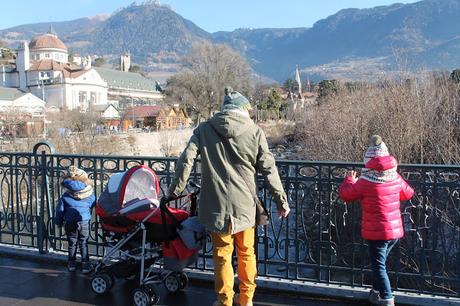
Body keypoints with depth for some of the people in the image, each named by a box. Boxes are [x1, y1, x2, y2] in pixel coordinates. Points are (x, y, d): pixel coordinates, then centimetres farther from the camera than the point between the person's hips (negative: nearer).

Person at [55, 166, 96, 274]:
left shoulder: (65, 196, -5)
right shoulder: (90, 196, -3)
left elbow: (60, 210, 1)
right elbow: (96, 206, 11)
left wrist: (59, 222, 12)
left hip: (70, 223, 0)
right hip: (84, 222, 0)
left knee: (72, 243, 15)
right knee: (83, 244, 10)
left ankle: (72, 264, 26)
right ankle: (85, 265, 11)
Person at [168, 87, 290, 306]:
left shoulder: (204, 129, 2)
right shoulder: (254, 132, -1)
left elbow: (186, 159, -4)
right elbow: (269, 169, -2)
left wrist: (176, 189, 6)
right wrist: (281, 200, 4)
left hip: (216, 205, 0)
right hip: (245, 204, 1)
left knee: (222, 255, 10)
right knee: (246, 253, 17)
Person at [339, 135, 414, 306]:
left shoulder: (365, 182, -17)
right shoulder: (396, 178, -1)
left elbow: (345, 194, -4)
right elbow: (408, 194, 16)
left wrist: (350, 180, 13)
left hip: (377, 232, -6)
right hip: (395, 230, 6)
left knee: (379, 266, 4)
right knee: (380, 262, 23)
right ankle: (377, 291, 36)